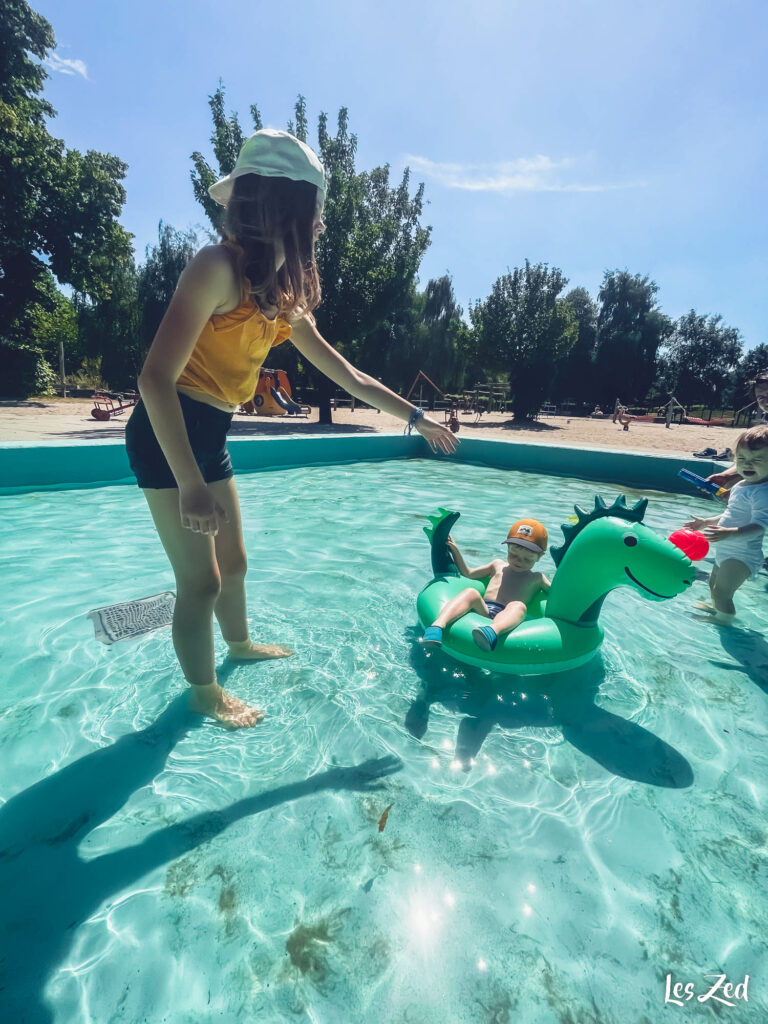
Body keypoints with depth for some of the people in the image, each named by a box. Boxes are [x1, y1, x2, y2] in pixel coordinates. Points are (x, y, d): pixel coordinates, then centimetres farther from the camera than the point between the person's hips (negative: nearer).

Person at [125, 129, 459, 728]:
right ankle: (205, 694, 25)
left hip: (211, 437, 8)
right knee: (201, 578, 0)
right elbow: (156, 378, -24)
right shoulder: (218, 267, -16)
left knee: (233, 560, 20)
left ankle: (240, 644, 45)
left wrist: (416, 417, 13)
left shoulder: (283, 292, 9)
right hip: (168, 434, -8)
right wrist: (190, 486, -29)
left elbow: (345, 374, 12)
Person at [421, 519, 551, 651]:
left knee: (519, 606, -34)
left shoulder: (537, 578, 29)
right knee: (471, 592, -29)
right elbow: (468, 573, 34)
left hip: (506, 616, -1)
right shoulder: (498, 565, 32)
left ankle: (492, 631, -66)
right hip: (482, 610, 2)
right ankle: (437, 626, -52)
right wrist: (455, 551, 23)